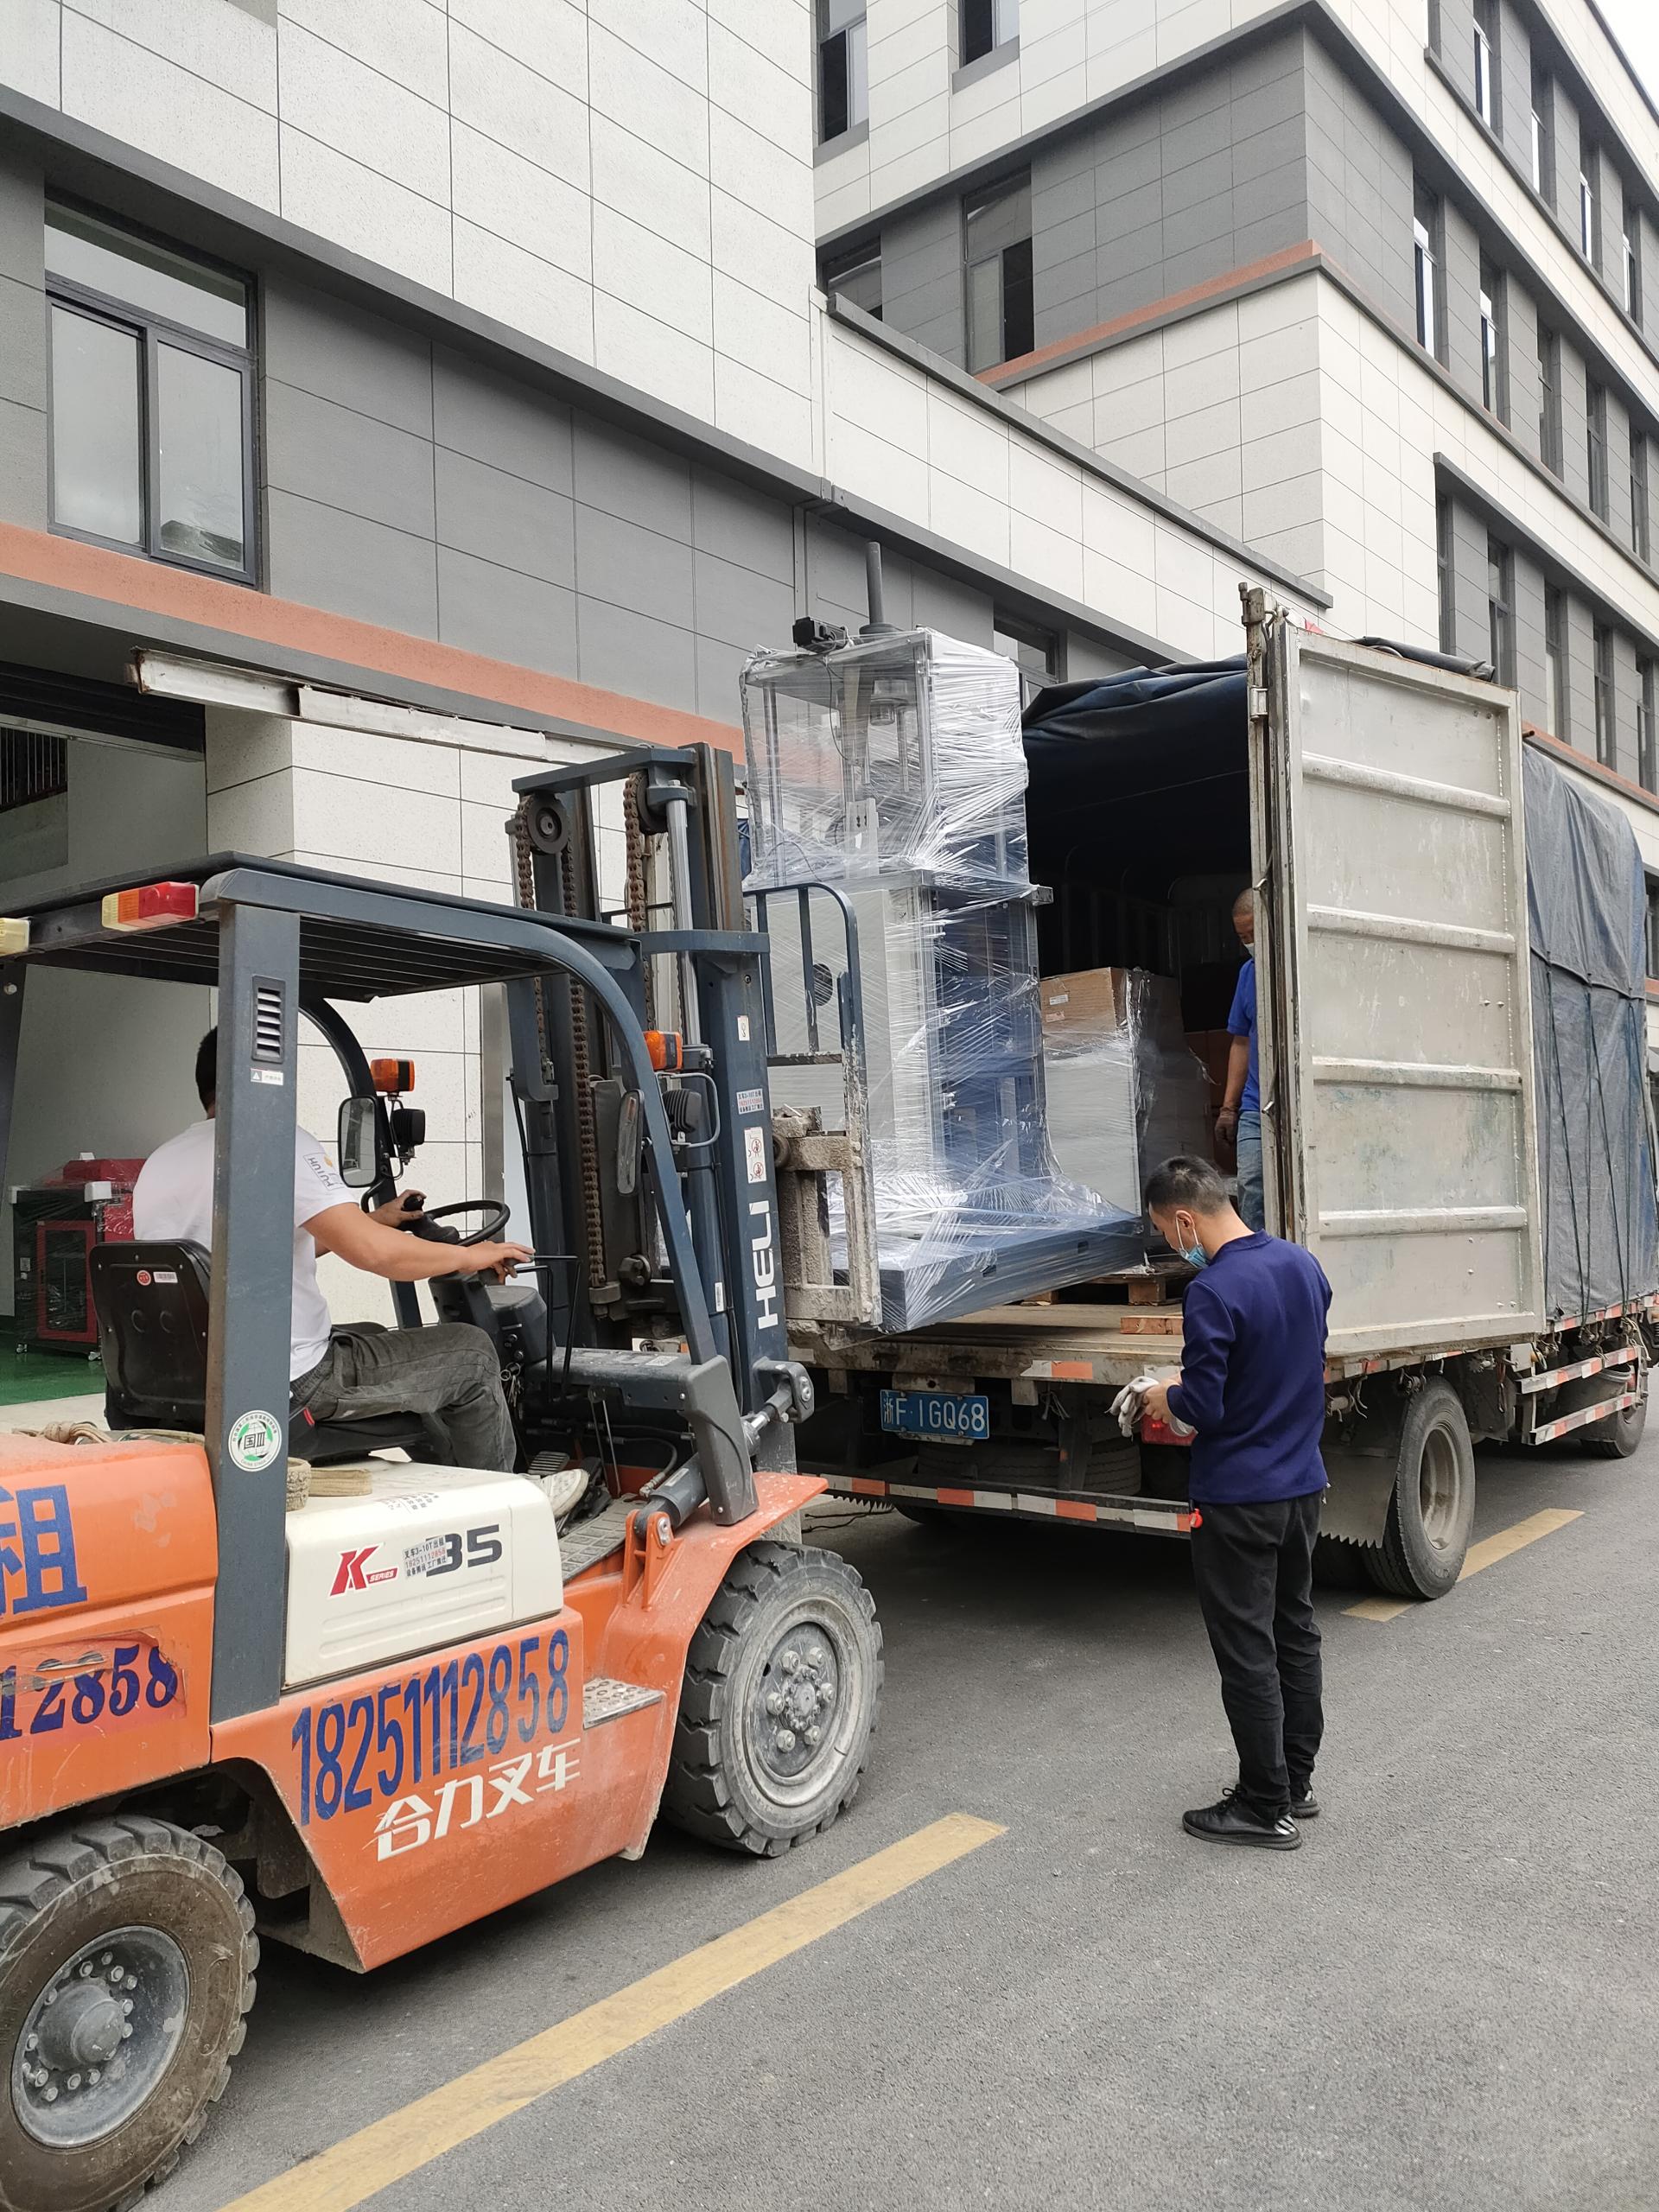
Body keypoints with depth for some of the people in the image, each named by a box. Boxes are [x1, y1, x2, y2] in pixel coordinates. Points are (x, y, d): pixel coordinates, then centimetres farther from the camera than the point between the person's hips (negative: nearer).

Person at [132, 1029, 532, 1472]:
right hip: (294, 1385, -9)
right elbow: (371, 1251, -25)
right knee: (473, 1352, 7)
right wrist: (468, 1256, -9)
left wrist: (373, 1219, 25)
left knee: (373, 1336, 32)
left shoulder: (157, 1163, 11)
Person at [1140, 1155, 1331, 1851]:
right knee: (1295, 1631, 19)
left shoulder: (1213, 1292, -23)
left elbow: (1203, 1407, -23)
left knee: (1247, 1650, 4)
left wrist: (1166, 1397, 0)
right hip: (1303, 1482, 8)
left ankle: (1266, 1808, 14)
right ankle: (1296, 1781, 32)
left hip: (1238, 1499, -8)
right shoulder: (1302, 1264, 3)